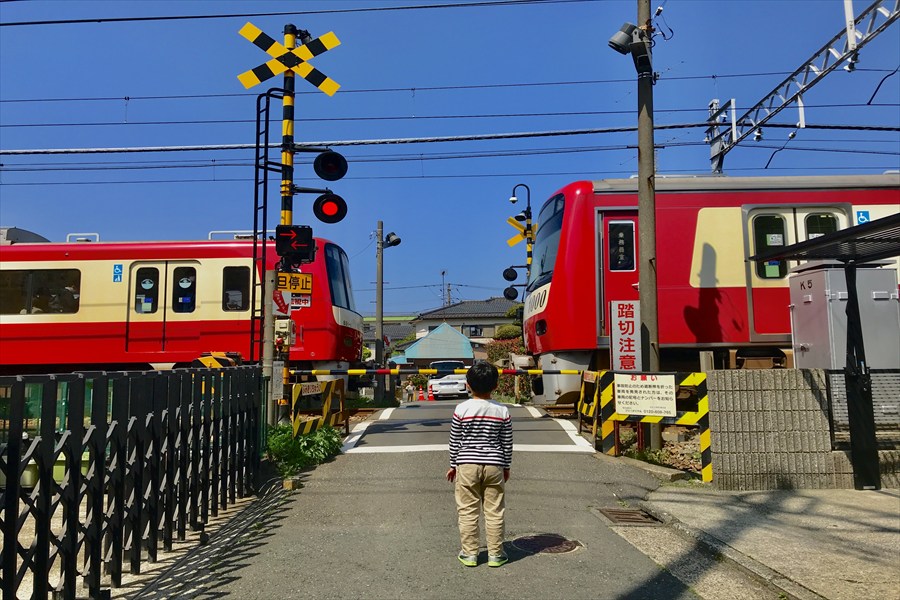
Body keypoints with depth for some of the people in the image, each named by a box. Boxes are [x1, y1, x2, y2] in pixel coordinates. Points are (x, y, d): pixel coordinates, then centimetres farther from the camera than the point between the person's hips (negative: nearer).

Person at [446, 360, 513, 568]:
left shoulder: (461, 409, -8)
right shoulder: (502, 411, -4)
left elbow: (454, 441, -1)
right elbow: (507, 443, 4)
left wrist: (453, 465, 11)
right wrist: (506, 467, 16)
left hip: (467, 466, -1)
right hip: (494, 466, 1)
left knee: (468, 512, 8)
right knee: (494, 512, 9)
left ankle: (469, 553, 16)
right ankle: (495, 554, 17)